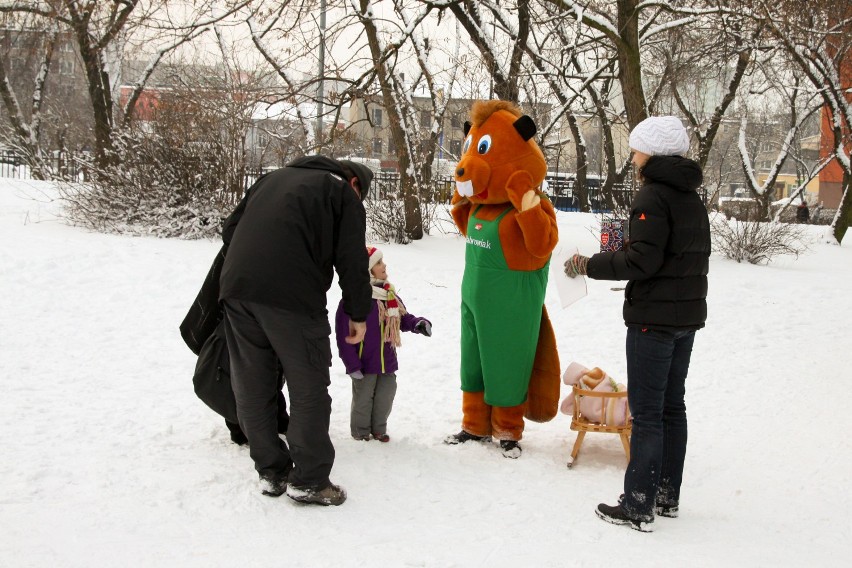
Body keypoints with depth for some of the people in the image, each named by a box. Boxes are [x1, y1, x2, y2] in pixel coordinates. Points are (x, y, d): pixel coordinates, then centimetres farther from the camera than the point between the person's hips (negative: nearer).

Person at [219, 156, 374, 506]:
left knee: (252, 387, 14)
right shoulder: (342, 191, 12)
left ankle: (271, 471, 22)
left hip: (235, 287, 6)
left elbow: (231, 227, 28)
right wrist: (359, 314, 12)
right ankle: (308, 480, 7)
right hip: (291, 295, -6)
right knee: (308, 388, 4)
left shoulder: (273, 178, 30)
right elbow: (352, 261, 4)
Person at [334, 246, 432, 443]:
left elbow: (403, 318, 14)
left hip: (387, 360, 7)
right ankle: (361, 431, 26)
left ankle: (379, 429, 34)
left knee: (385, 396, 15)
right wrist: (352, 364, -19)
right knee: (363, 397, 8)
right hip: (364, 363, -7)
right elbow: (344, 335, -20)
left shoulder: (390, 296, 3)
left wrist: (418, 324, -8)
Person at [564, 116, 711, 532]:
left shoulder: (652, 196, -15)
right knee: (672, 406, 15)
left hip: (654, 318, -9)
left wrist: (590, 265, -12)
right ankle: (668, 497, 22)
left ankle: (639, 507, -1)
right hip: (688, 315, 9)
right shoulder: (691, 198, 13)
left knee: (646, 412, -5)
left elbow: (642, 261, -22)